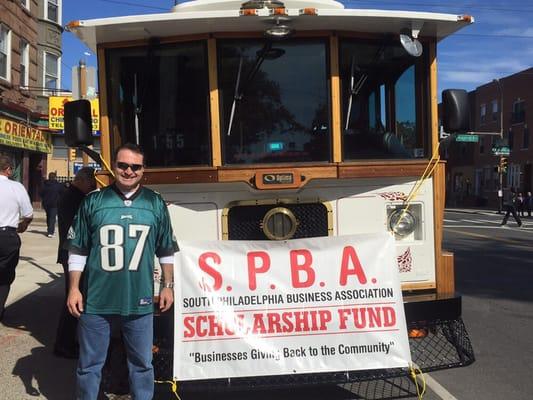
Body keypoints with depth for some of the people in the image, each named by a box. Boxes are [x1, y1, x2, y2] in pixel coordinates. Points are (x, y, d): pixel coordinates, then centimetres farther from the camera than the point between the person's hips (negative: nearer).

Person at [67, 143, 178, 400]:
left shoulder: (156, 204, 4)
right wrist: (74, 289, 1)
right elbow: (78, 250, 4)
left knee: (142, 363, 14)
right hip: (96, 301, 0)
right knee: (89, 364, 12)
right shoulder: (93, 201, 0)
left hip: (140, 302, 1)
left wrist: (168, 286, 8)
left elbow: (167, 251, 10)